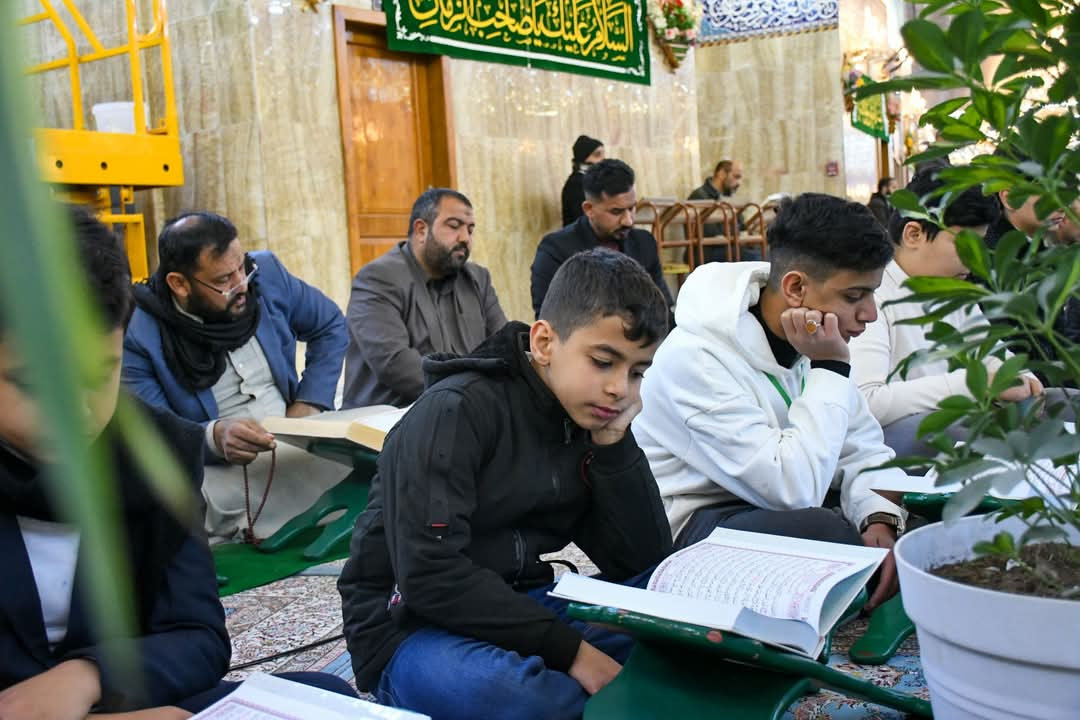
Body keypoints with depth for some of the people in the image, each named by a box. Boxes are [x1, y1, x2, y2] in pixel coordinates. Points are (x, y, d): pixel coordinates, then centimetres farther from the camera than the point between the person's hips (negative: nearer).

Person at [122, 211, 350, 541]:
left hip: (299, 450, 4)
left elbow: (331, 327, 14)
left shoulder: (266, 273, 0)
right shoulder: (138, 336, -11)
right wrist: (213, 436, -30)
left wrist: (309, 403, 1)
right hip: (216, 474, -3)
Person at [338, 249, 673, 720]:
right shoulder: (457, 413, -18)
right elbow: (429, 576, -27)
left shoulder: (588, 420, 2)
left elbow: (643, 564, -3)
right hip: (414, 625, -5)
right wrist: (570, 650, -26)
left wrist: (614, 442, -13)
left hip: (518, 610, 6)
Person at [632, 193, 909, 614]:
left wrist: (880, 517, -20)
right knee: (823, 533, -33)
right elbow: (793, 490, -32)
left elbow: (864, 449, -1)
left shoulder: (813, 341, -2)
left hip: (771, 504, 8)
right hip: (691, 527, -7)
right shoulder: (695, 358, -27)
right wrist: (829, 370, -26)